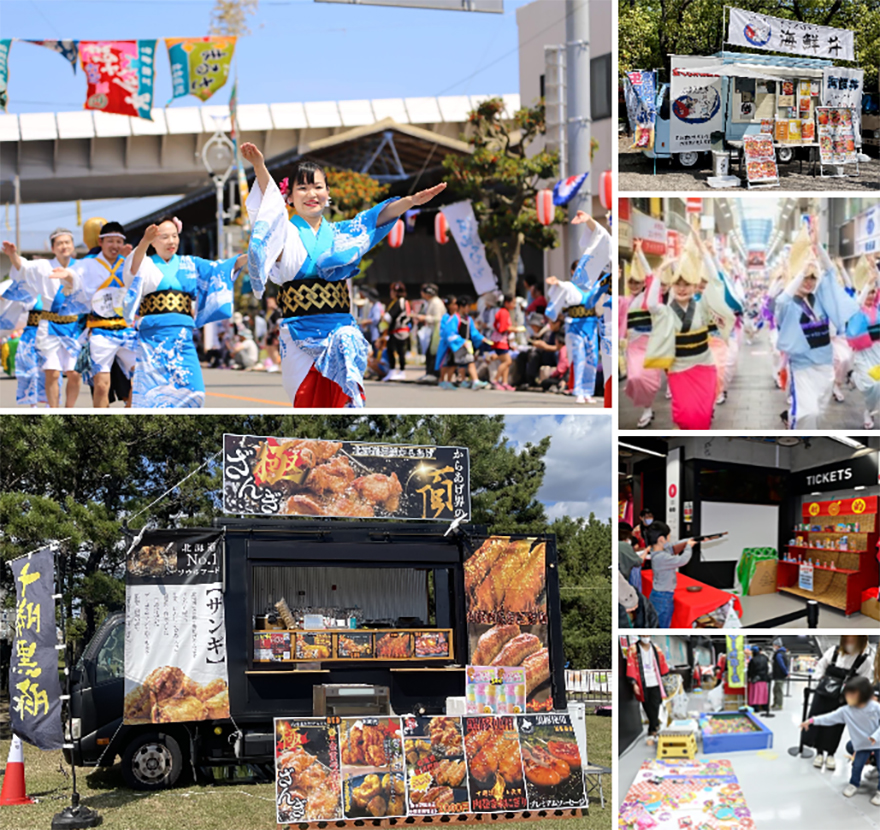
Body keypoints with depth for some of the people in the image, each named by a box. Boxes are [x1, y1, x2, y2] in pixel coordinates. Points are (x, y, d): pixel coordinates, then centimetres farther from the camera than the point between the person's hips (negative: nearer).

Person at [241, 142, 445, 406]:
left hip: (340, 330, 3)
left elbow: (377, 217, 2)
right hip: (301, 334, -2)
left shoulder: (339, 233, 13)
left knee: (343, 400, -6)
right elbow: (270, 203, -16)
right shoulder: (287, 233, 2)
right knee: (307, 400, -1)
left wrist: (411, 201, -16)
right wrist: (259, 167, -35)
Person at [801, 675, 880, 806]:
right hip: (862, 746, 2)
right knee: (857, 766, 4)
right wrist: (812, 720, -15)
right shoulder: (846, 711, -10)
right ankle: (854, 784, 34)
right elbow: (830, 718, -10)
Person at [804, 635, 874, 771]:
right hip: (823, 694, 2)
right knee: (819, 723, 5)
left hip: (843, 699, -2)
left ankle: (830, 754, 21)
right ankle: (819, 753, 20)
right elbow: (820, 666, 10)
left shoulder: (866, 660, -13)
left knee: (835, 727, 3)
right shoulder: (834, 651, -5)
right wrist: (821, 682, 0)